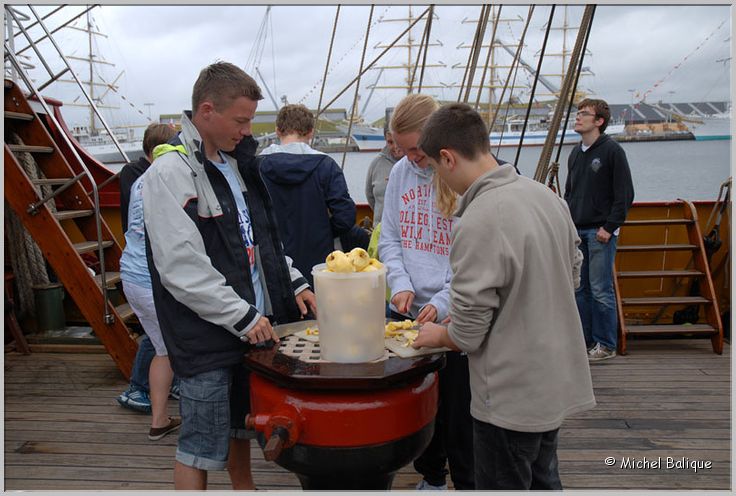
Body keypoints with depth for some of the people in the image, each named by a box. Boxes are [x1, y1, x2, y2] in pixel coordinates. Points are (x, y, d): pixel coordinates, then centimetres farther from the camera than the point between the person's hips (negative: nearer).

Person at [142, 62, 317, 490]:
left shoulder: (235, 162, 10)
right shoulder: (170, 174, -16)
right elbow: (181, 269, -22)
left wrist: (293, 282, 7)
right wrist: (243, 317, -19)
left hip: (252, 324, 8)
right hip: (206, 340, -8)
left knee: (242, 426, 24)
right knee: (201, 446, 5)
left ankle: (244, 487, 43)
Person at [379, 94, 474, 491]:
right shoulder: (400, 173, 5)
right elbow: (389, 239, 8)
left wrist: (442, 302, -18)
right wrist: (401, 284, -7)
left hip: (453, 314, -5)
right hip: (407, 311, 5)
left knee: (458, 405, 8)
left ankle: (466, 481, 30)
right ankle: (430, 476, 38)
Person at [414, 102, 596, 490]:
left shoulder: (478, 223, -26)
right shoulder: (546, 196, -1)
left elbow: (467, 334, -21)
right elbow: (572, 276, 11)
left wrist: (435, 335, 0)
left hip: (511, 399, -8)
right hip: (557, 382, 8)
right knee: (543, 482, 26)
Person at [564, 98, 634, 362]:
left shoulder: (612, 151, -7)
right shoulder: (575, 153, 14)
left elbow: (625, 194, -10)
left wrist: (609, 227, -14)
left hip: (600, 232, -7)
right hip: (576, 231, 7)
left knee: (601, 290, -3)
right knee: (579, 288, 10)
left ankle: (606, 345, 9)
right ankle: (584, 340, 21)